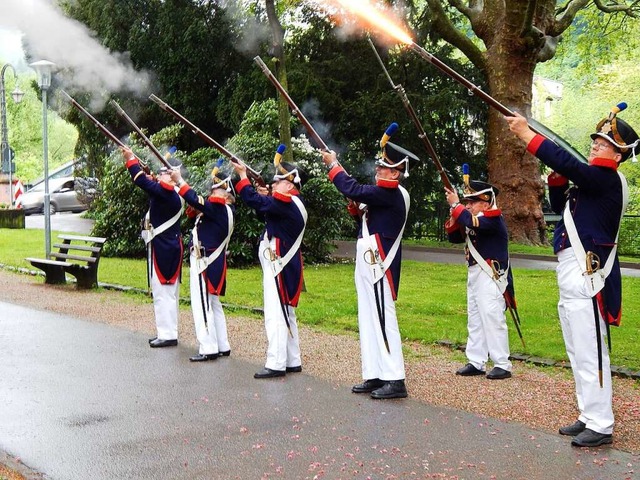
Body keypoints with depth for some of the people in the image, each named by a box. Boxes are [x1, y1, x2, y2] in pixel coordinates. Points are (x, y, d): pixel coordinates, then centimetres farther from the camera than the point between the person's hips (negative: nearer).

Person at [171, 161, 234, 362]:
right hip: (213, 263, 10)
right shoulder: (222, 211, 13)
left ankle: (209, 349, -7)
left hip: (204, 264, -10)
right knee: (212, 304, 15)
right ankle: (222, 346, 20)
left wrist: (180, 181, -13)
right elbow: (195, 211, 17)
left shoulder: (219, 209, -15)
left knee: (202, 306, -8)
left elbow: (196, 201, -24)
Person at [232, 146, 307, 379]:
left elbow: (254, 201, -21)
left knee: (275, 315, -9)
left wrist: (243, 176, -10)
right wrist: (266, 198, 8)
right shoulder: (293, 205, 15)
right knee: (286, 314, 14)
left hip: (279, 268, -10)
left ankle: (276, 364, -8)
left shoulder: (286, 202, -16)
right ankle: (293, 361, 20)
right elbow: (265, 213, 23)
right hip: (285, 266, 10)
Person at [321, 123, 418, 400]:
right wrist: (357, 207, -1)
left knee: (383, 320, -8)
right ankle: (374, 376, 17)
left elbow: (353, 190, -24)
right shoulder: (386, 195, 16)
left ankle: (395, 380, -5)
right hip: (369, 266, 10)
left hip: (380, 267, -10)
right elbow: (363, 216, 20)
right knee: (368, 321, 11)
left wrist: (333, 165, -10)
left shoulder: (390, 193, -15)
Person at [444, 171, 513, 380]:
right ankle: (475, 362, 17)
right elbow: (453, 237, 15)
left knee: (493, 320, -7)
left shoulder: (493, 218, -12)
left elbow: (472, 222, -30)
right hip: (474, 276, 9)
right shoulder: (473, 223, 14)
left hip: (490, 278, -9)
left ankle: (502, 365, -2)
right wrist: (454, 215, 0)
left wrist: (455, 205, -18)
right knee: (475, 321, 11)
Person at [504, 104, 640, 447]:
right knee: (578, 353, 16)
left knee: (590, 353, -6)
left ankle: (600, 426, 1)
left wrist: (526, 133, -22)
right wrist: (557, 176, 7)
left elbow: (568, 163, -26)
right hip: (571, 278, 10)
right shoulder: (591, 182, 17)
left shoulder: (608, 179, -12)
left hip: (586, 279, -10)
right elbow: (560, 206, 25)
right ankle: (589, 417, 25)